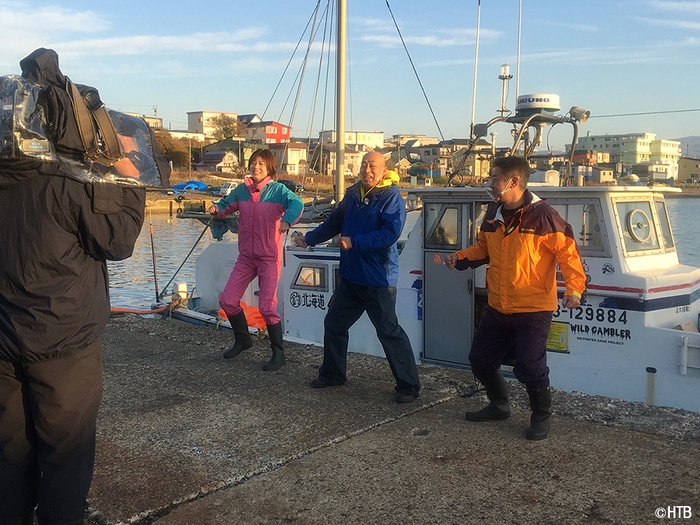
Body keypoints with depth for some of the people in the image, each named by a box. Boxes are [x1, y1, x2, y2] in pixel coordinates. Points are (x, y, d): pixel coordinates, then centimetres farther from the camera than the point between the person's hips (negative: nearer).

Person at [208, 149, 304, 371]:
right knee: (227, 300, 5)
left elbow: (297, 203, -25)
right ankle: (242, 339, 30)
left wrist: (287, 220, -45)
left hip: (269, 257, -5)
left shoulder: (278, 190, -9)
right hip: (246, 257, 5)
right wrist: (216, 209, -6)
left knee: (267, 306, -9)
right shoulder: (242, 190, 5)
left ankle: (278, 354, 7)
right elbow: (226, 205, 18)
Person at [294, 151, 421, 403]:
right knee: (334, 323, 17)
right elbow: (335, 222, 23)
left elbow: (389, 234, -25)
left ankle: (408, 385, 6)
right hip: (350, 276, 8)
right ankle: (332, 373, 35)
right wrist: (309, 239, 28)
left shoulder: (392, 198, -13)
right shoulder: (352, 194, 9)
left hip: (378, 279, -8)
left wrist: (354, 242, -27)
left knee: (389, 332, -5)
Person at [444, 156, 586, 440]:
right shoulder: (493, 215, 5)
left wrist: (574, 288, -24)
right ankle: (499, 405, 38)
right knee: (480, 358, 13)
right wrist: (460, 258, 2)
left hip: (533, 310, -7)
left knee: (529, 366, -10)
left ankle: (541, 416, 18)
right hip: (497, 308, 7)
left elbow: (568, 252, -14)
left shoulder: (542, 215, -16)